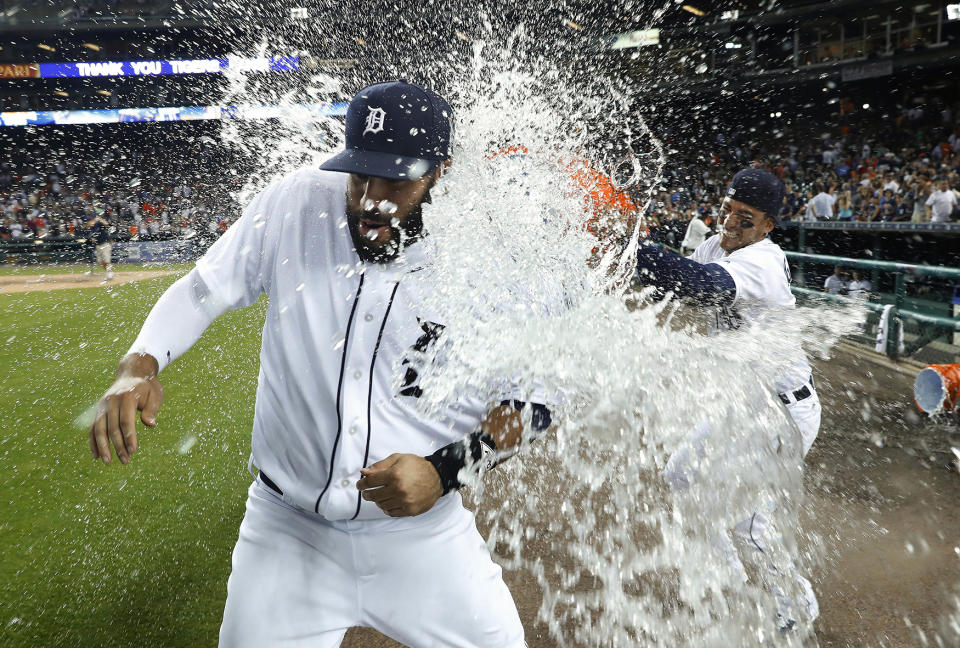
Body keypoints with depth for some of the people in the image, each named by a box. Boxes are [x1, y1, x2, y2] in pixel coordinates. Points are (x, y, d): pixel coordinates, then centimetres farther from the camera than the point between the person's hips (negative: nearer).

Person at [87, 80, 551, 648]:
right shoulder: (296, 205, -10)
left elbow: (532, 403, -7)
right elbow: (202, 290, 2)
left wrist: (446, 471, -20)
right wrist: (139, 365, -14)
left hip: (423, 532, 0)